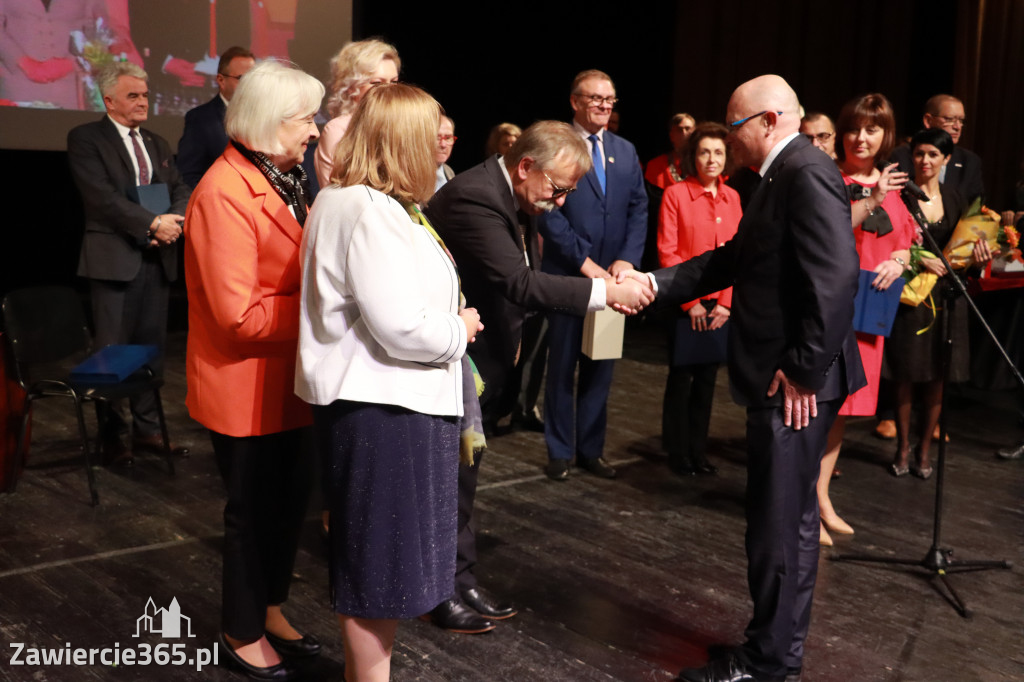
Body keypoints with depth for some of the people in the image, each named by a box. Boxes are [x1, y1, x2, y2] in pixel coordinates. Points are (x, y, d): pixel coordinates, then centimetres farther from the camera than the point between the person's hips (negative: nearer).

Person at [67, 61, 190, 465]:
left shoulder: (157, 144, 19)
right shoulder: (85, 139, -1)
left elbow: (180, 190, 13)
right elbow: (101, 195, -13)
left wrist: (176, 220, -8)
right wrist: (153, 223, -17)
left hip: (157, 258, 6)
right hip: (115, 258, -6)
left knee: (152, 348, 8)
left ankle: (147, 429, 17)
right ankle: (111, 436, 10)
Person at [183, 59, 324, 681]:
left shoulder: (284, 180, 9)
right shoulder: (226, 194, -22)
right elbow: (240, 315, -26)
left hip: (289, 382, 9)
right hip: (248, 390, -9)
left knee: (292, 499, 20)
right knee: (255, 509, 8)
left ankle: (271, 610, 40)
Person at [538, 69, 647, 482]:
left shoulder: (625, 151, 13)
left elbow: (638, 210, 10)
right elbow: (549, 213, -11)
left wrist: (627, 259, -6)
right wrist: (585, 263, -15)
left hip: (611, 276, 5)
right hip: (567, 275, -5)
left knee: (601, 367, 10)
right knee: (562, 366, 5)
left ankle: (591, 449, 21)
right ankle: (560, 452, 16)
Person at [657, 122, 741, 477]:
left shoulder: (732, 197, 6)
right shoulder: (675, 194, -6)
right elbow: (667, 252, -9)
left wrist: (726, 302, -4)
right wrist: (690, 301, -11)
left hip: (721, 306, 4)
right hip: (687, 305, -4)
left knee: (707, 378, 10)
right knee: (681, 377, 4)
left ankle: (698, 451, 21)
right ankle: (677, 452, 17)